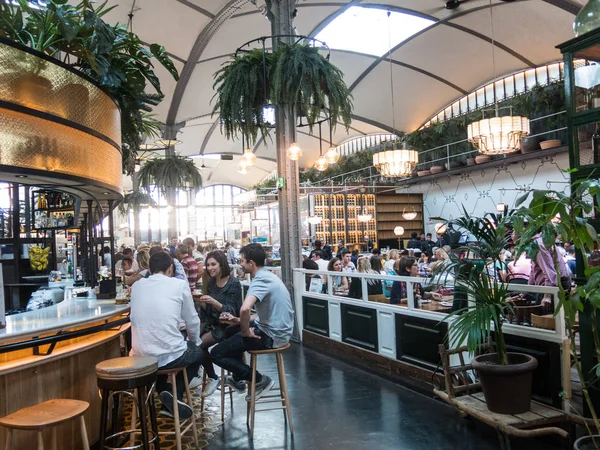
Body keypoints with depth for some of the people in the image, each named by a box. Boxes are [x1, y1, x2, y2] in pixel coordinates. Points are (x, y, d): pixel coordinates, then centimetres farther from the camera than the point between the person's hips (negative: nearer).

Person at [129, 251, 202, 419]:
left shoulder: (137, 286, 9)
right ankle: (175, 394, 10)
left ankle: (169, 404, 28)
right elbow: (192, 322, 4)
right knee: (197, 351, 28)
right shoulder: (180, 284, -3)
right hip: (169, 356, -4)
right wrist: (195, 342, 27)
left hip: (140, 357, 4)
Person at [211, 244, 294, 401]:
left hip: (271, 336, -10)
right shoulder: (268, 276, 10)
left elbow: (245, 309, -38)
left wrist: (246, 332, -20)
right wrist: (239, 321, 10)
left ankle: (260, 380, 3)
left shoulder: (261, 280, -21)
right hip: (278, 330, 10)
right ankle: (238, 378, 38)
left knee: (216, 353, -3)